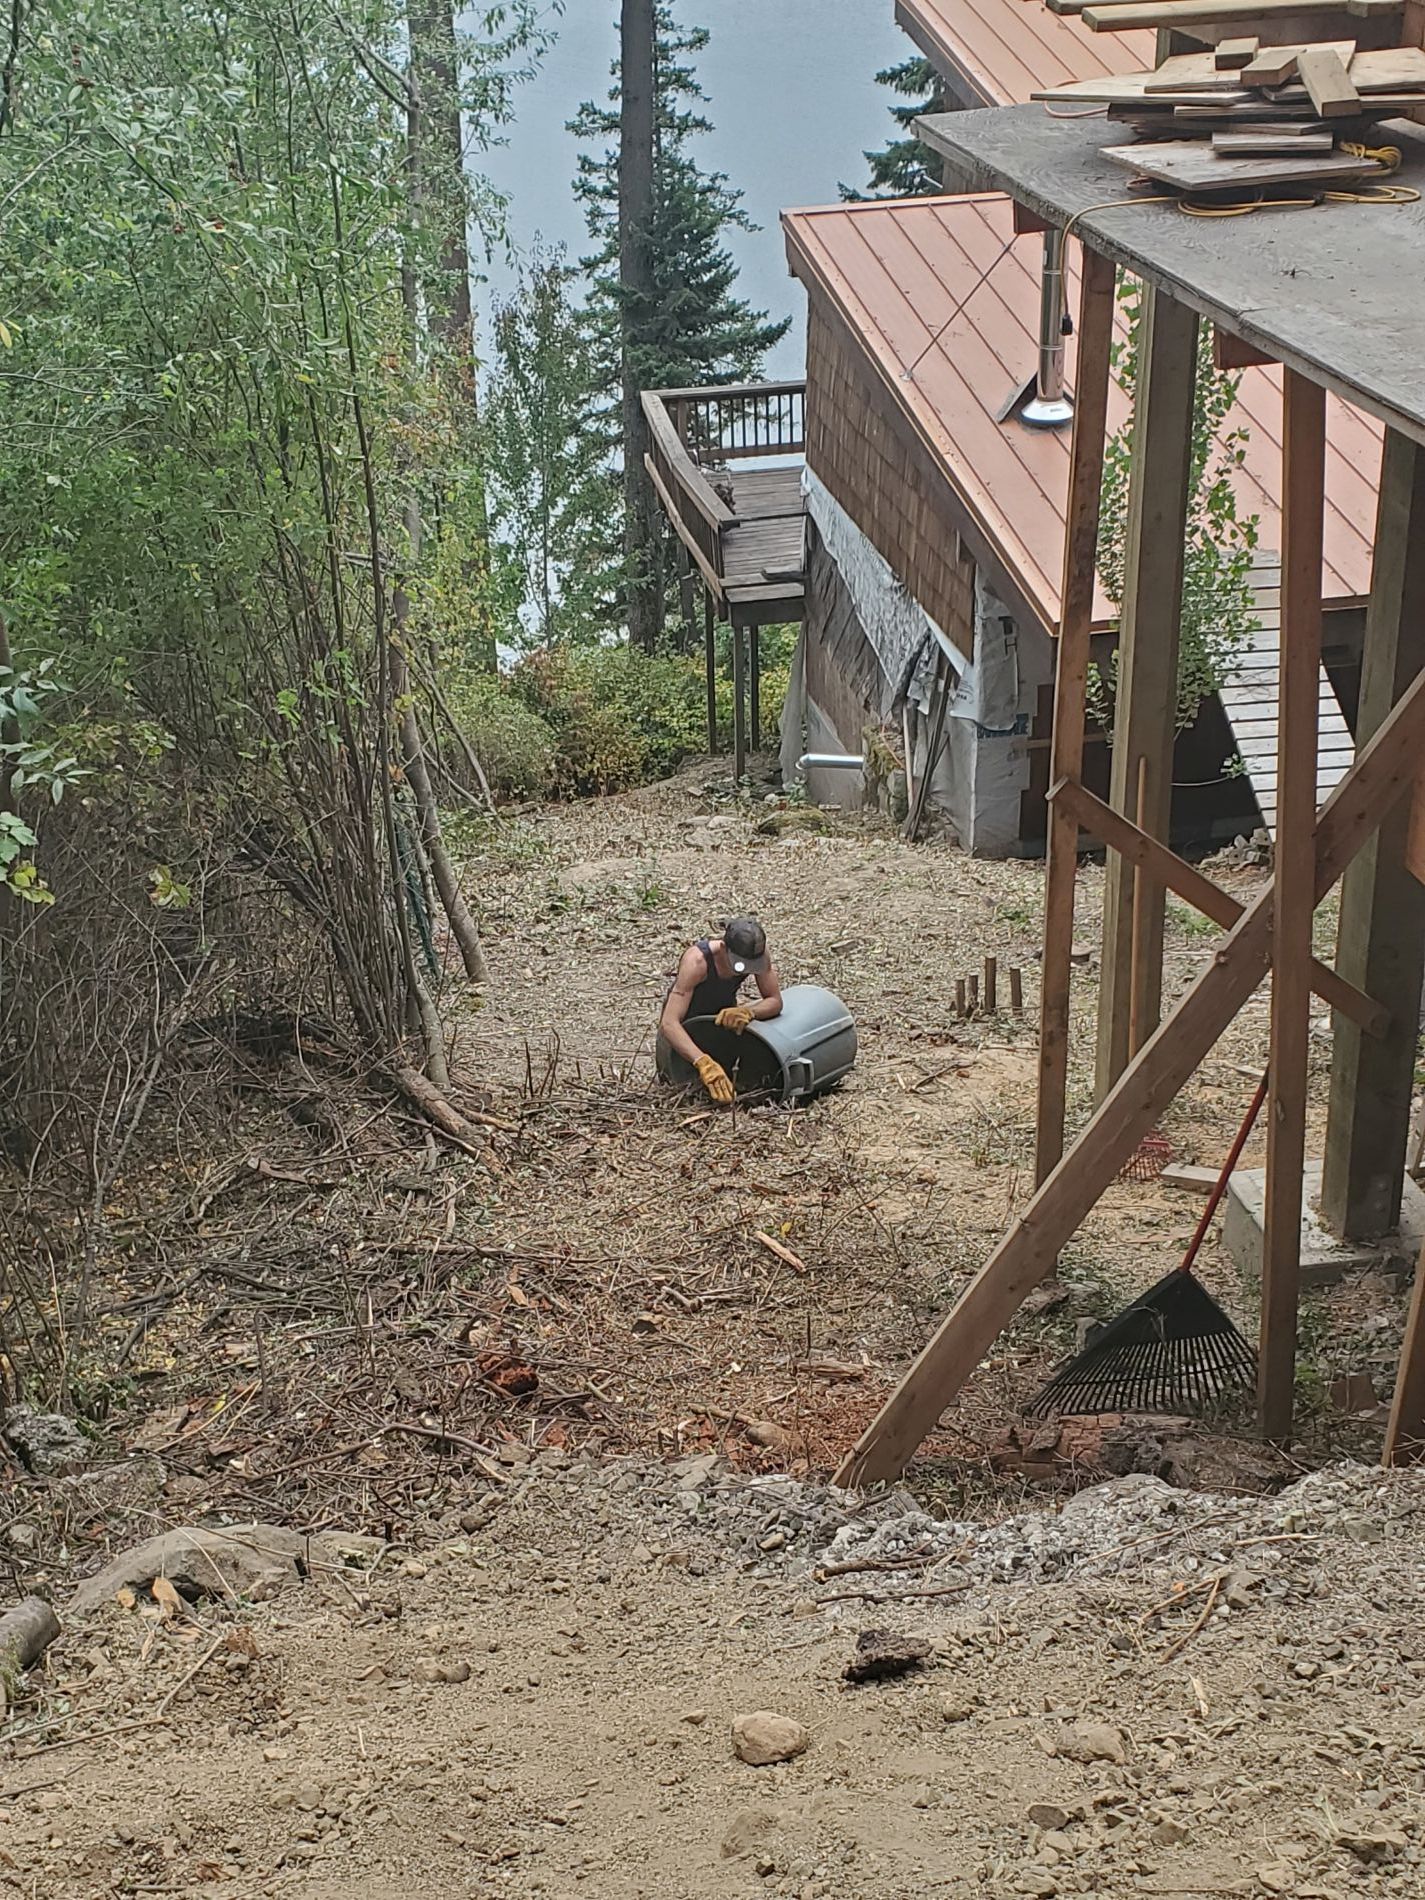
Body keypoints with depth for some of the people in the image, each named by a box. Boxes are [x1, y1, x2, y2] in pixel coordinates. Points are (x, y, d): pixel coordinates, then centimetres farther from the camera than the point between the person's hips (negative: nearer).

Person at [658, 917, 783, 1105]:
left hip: (724, 1020, 4)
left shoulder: (757, 954, -25)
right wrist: (703, 1062, -58)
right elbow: (669, 1023, -44)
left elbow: (775, 1001, -16)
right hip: (684, 1028, -4)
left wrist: (748, 1011, -40)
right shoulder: (697, 960, -39)